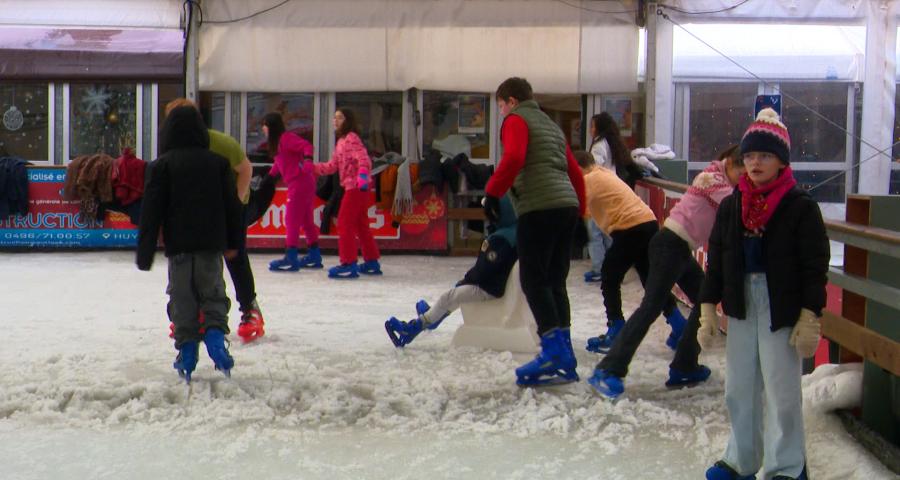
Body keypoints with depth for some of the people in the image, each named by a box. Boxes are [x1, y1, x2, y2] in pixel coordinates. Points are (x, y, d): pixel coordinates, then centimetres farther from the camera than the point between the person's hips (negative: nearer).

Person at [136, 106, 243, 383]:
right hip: (211, 244, 2)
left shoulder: (162, 165, -3)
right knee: (213, 293, 12)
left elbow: (151, 211, -5)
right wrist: (233, 243, 18)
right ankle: (215, 332, -12)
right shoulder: (218, 163, 4)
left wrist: (145, 253, -1)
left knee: (182, 298, 7)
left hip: (178, 246, -2)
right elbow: (232, 206, 8)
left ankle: (187, 351, 4)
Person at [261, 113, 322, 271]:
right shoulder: (276, 142, 16)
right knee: (306, 220, 14)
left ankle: (291, 259, -6)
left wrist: (307, 157, -41)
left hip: (300, 183, -10)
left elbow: (306, 145, -24)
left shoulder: (286, 138, -12)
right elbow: (278, 163, 24)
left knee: (291, 220, -7)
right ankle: (314, 256, 21)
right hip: (304, 183, 10)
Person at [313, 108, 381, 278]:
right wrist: (311, 167, 12)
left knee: (345, 223, -7)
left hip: (357, 186, -10)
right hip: (352, 187, 10)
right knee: (361, 225, 16)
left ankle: (348, 264, -5)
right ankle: (372, 262, 24)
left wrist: (363, 173, -41)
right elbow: (331, 166, 18)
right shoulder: (341, 141, 19)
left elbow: (363, 158, -24)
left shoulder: (351, 138, -11)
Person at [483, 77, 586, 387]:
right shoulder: (551, 126, 28)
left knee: (533, 280, -8)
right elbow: (575, 172, 25)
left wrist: (493, 192, -13)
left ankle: (554, 351, -16)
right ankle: (564, 358, 8)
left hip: (539, 209, -8)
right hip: (567, 206, 8)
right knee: (555, 282, 10)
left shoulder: (516, 120, 3)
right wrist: (579, 212, 27)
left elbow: (514, 157, -17)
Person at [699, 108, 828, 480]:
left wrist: (810, 318, -12)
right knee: (739, 390, 13)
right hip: (741, 310, 5)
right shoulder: (732, 206, 6)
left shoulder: (801, 207, -8)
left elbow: (815, 267, -9)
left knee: (782, 392, 0)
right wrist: (708, 308, 6)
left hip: (782, 313, -5)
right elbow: (716, 259, 10)